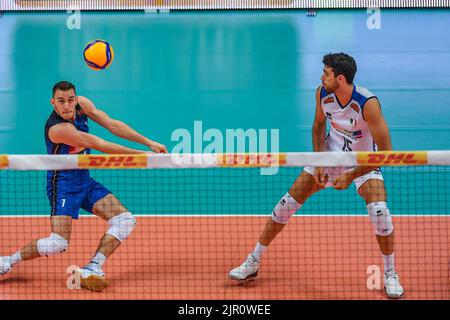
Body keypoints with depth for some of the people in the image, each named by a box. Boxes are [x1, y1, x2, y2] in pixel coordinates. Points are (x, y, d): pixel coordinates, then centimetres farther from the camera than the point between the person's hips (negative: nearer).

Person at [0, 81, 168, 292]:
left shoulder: (82, 104, -5)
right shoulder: (58, 128, -28)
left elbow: (113, 125, -2)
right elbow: (100, 145, -26)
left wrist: (149, 143, -9)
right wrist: (141, 155, -22)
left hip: (85, 182, 8)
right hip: (63, 185, -8)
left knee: (125, 220, -6)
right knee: (59, 243, -20)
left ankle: (92, 270, -9)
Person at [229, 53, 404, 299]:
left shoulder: (368, 103, -29)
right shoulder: (322, 93, -14)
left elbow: (385, 152, -26)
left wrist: (351, 176, -28)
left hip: (363, 164, -4)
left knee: (379, 210, -27)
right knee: (287, 203, -4)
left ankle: (389, 274, -4)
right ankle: (253, 262, 10)